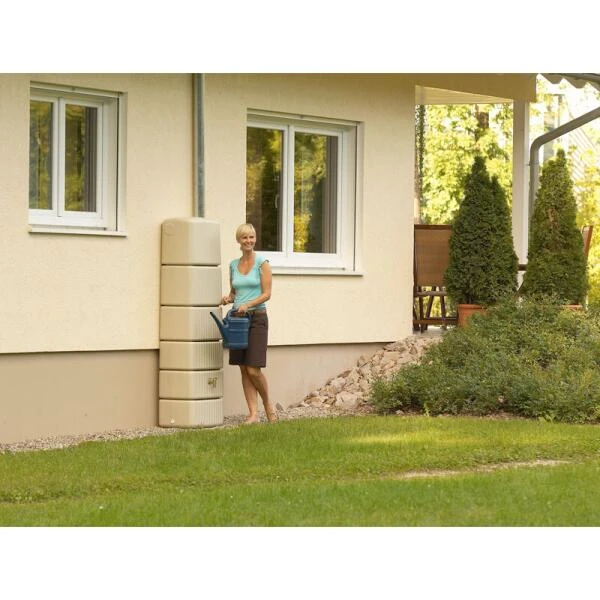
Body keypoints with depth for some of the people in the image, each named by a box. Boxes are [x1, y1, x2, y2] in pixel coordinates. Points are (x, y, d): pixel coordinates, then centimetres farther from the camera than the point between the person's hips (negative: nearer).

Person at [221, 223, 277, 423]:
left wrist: (248, 304, -20)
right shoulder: (233, 265, 12)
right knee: (244, 369, 2)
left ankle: (268, 405, 13)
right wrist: (228, 298, -1)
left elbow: (267, 294, -7)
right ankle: (253, 414, 4)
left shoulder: (262, 263, -3)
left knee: (253, 369, -10)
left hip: (257, 317, -5)